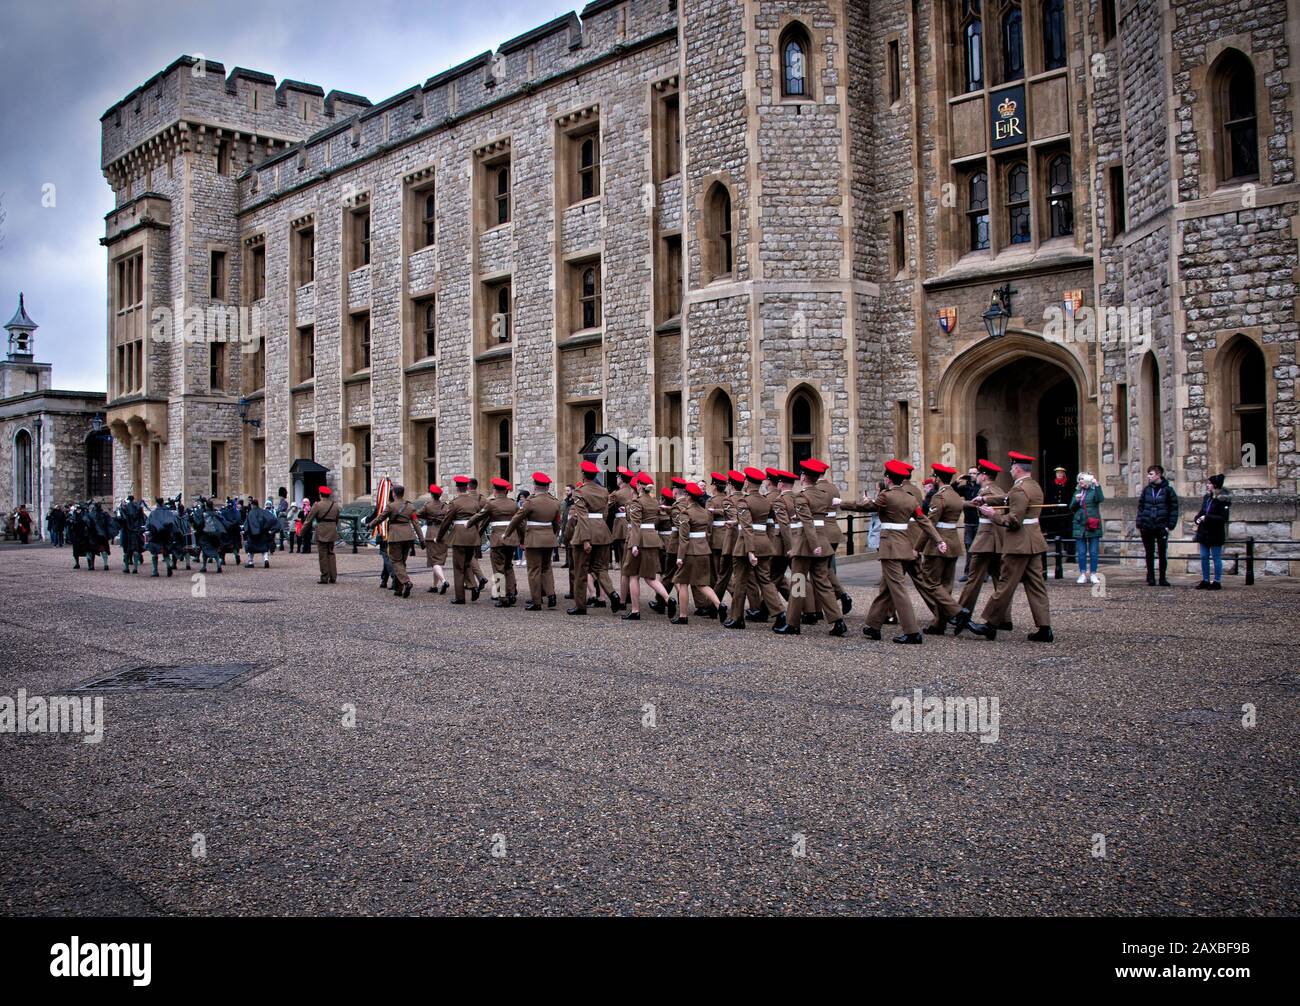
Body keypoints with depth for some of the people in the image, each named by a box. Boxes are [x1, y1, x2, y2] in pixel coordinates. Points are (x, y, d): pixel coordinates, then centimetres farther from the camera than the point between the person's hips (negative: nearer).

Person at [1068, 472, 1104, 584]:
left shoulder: (1094, 491, 2)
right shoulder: (1077, 492, 14)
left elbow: (1100, 499, -19)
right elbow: (1071, 509, 12)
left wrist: (1097, 485, -21)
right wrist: (1076, 501, -6)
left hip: (1093, 526, -3)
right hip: (1080, 526, 4)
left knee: (1093, 552, 1)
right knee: (1081, 552, 4)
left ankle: (1093, 574, 8)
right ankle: (1083, 574, 10)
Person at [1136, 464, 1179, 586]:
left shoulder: (1168, 490, -2)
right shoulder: (1146, 489, 6)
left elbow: (1174, 509, -3)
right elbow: (1140, 507, 8)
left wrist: (1170, 525, -9)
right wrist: (1139, 524, 1)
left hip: (1162, 527, -2)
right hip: (1147, 528, 2)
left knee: (1163, 554, 4)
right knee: (1149, 554, 7)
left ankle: (1162, 578, 14)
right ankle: (1151, 578, 14)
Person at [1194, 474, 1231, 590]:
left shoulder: (1222, 500, -12)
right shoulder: (1206, 498, 11)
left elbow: (1223, 518, -18)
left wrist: (1207, 518, -21)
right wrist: (1198, 518, 0)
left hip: (1215, 534, -7)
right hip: (1204, 532, 7)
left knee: (1216, 558, 1)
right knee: (1204, 557, 10)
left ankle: (1217, 582, 7)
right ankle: (1205, 580, 17)